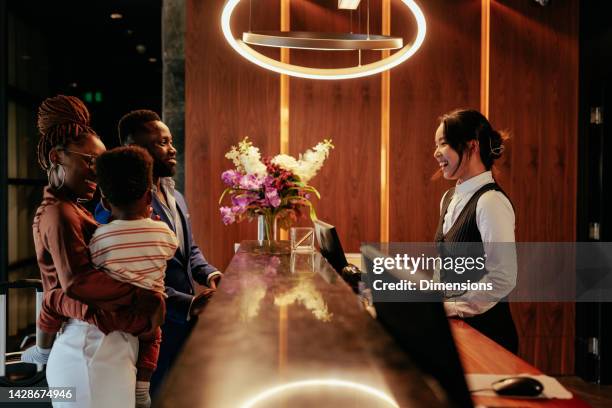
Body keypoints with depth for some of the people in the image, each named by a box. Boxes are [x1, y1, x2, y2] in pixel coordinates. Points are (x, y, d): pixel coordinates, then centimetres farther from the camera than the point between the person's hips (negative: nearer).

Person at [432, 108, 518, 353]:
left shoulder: (491, 202, -19)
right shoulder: (449, 198, 7)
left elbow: (503, 279, -22)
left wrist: (450, 307, -17)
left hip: (485, 328, -7)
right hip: (454, 324, 7)